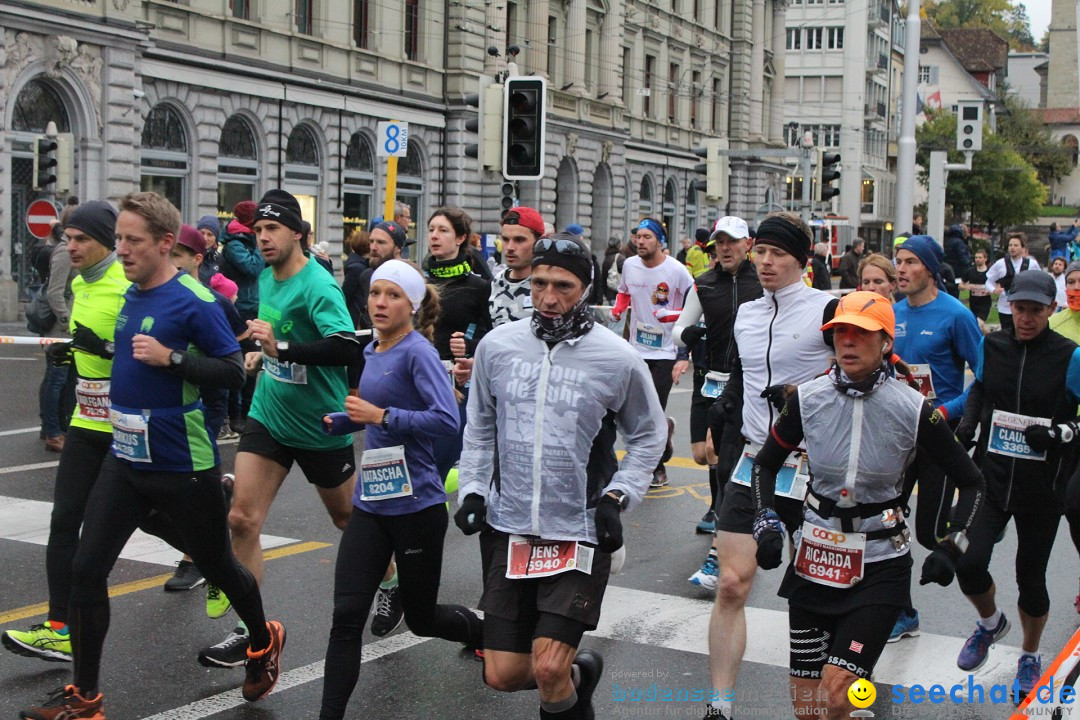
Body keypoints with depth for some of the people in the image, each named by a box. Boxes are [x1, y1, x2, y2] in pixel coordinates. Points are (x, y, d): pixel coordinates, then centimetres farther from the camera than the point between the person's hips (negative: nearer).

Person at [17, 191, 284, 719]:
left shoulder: (193, 300, -16)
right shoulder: (131, 295, 7)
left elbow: (232, 372, -17)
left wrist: (170, 358, -26)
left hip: (183, 466, -7)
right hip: (125, 458, 7)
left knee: (216, 564, 12)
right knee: (86, 570, 0)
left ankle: (264, 643, 40)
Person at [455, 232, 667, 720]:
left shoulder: (617, 359, -6)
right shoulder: (497, 346, 1)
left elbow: (649, 436, 9)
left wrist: (618, 496, -3)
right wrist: (472, 489, 5)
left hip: (580, 534, -3)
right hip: (508, 530, 3)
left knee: (547, 668, -13)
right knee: (502, 675, 4)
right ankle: (579, 671, 34)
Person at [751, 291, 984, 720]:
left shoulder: (912, 410, -10)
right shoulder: (806, 399, -5)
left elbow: (971, 482, 1)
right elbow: (766, 464, 10)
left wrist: (952, 547, -9)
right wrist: (766, 523, -4)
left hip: (880, 567, -3)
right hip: (815, 557, 3)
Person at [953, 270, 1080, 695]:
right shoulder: (991, 347, 1)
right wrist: (967, 423, 3)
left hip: (1042, 488, -2)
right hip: (991, 479, 2)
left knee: (1031, 577, 8)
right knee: (969, 562, -10)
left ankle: (1030, 656, 35)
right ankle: (990, 623, 24)